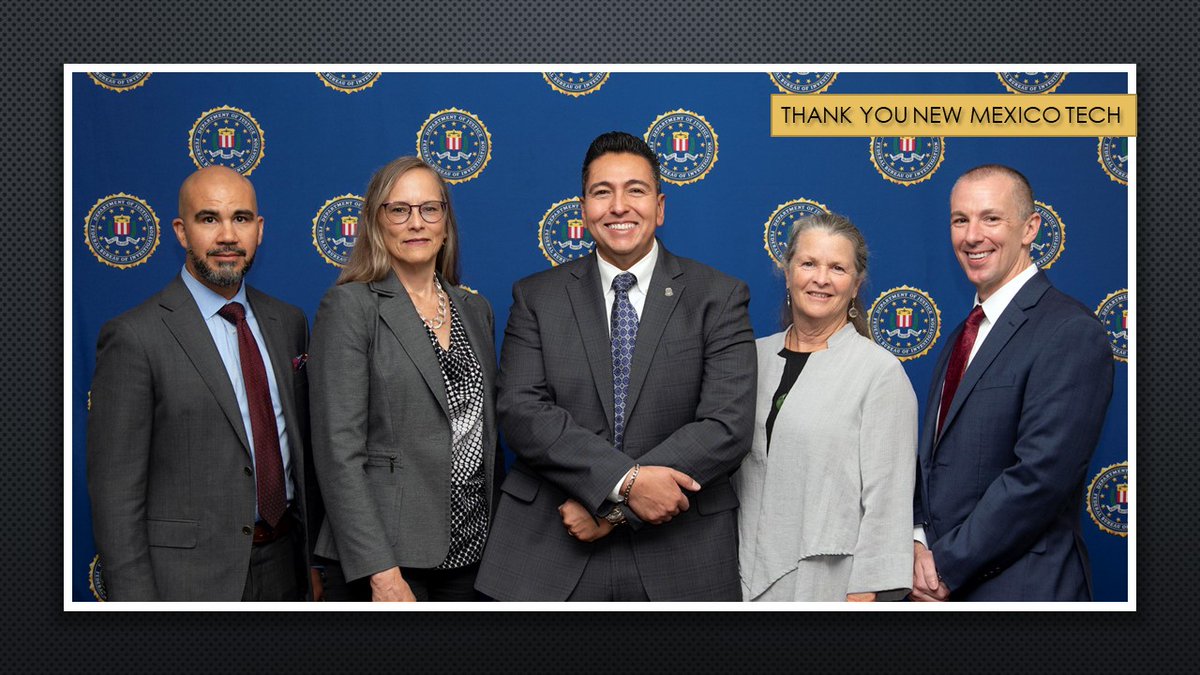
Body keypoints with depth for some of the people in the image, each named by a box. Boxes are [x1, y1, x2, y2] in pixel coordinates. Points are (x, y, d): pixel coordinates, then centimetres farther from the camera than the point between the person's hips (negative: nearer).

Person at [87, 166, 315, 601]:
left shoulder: (288, 323, 7)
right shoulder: (135, 337, -12)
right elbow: (115, 490, -12)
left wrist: (315, 560, 10)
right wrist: (135, 600, -15)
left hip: (282, 567, 5)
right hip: (188, 579, -5)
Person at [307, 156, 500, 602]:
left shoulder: (474, 310, 12)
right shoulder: (350, 306, -6)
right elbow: (339, 450, -13)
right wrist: (382, 573, -18)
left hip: (470, 549, 5)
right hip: (389, 553, -5)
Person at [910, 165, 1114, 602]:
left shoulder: (1072, 334, -15)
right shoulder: (963, 335, 12)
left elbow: (1040, 475, -21)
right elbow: (933, 456, 11)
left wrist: (945, 566, -16)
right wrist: (918, 541, -5)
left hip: (1020, 586, -7)